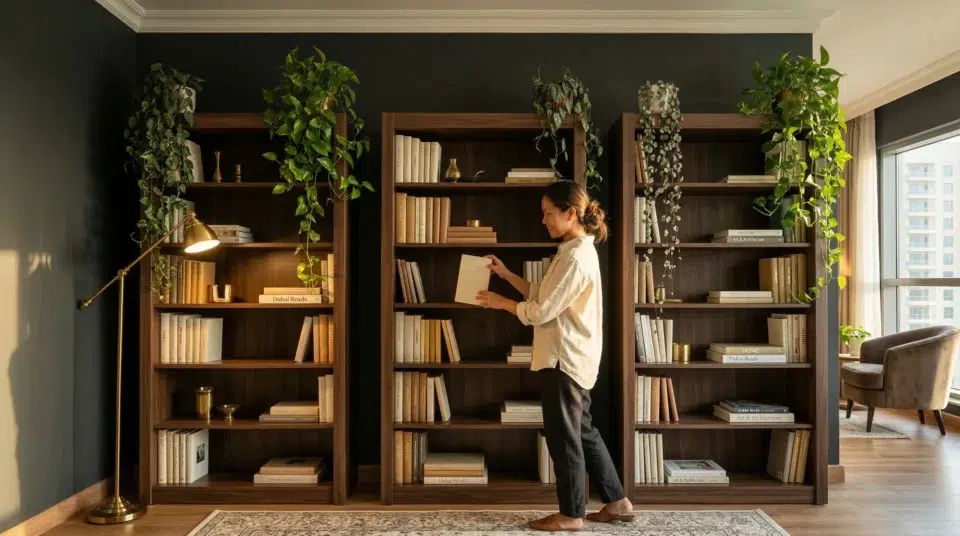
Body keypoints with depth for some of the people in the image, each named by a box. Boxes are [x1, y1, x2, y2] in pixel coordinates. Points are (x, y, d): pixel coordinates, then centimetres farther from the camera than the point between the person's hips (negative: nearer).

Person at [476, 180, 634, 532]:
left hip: (564, 359, -11)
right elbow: (543, 296, 15)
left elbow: (541, 311, -20)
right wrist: (506, 274, 11)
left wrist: (500, 302, -7)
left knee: (563, 437, 2)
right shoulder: (576, 251, 13)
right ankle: (617, 502, 27)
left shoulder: (575, 257, -20)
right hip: (572, 357, 11)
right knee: (582, 431, 18)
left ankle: (571, 514, 16)